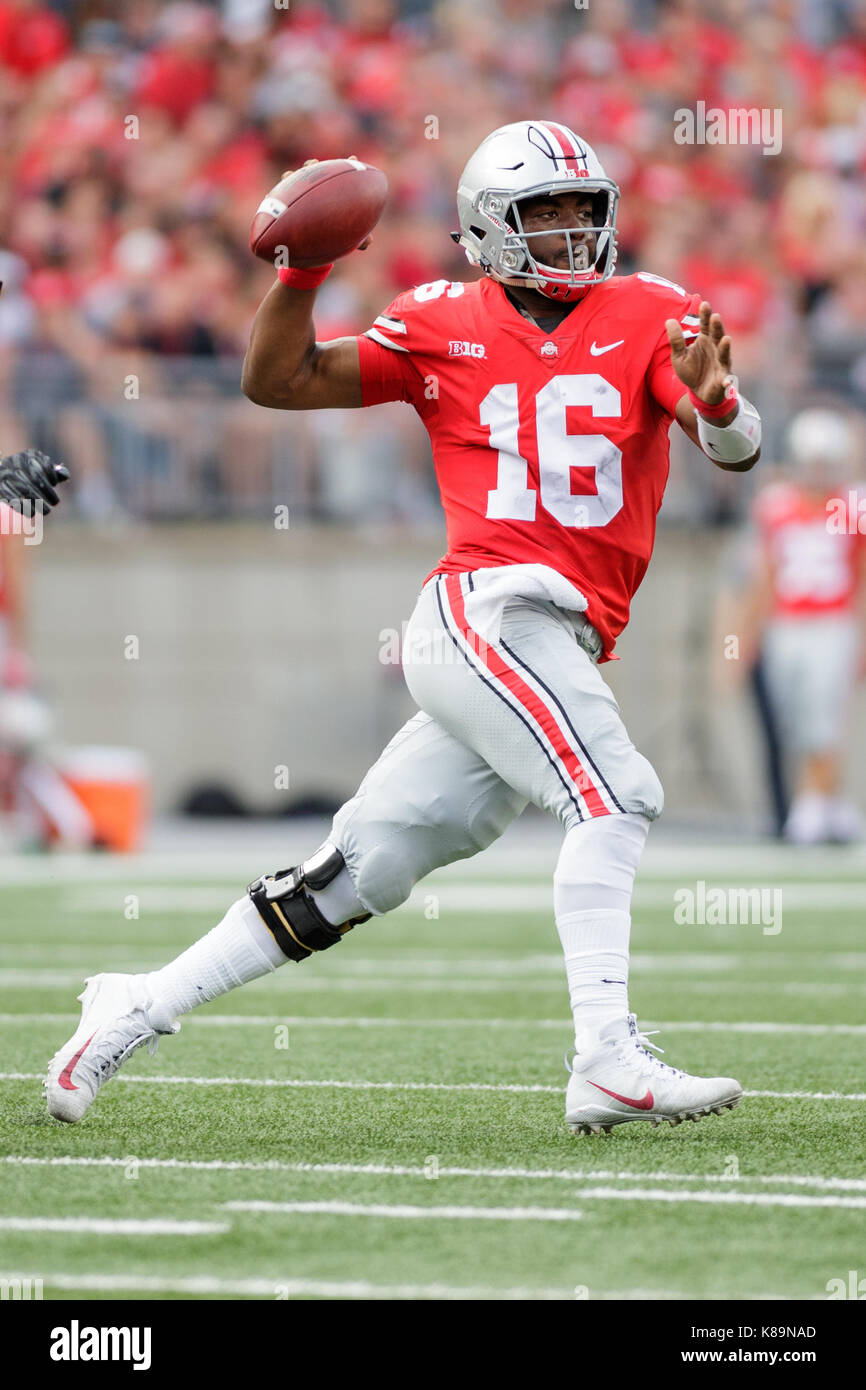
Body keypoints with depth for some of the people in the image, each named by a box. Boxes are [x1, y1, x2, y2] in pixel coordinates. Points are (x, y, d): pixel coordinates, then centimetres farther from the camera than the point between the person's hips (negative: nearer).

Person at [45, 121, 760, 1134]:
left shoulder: (648, 319, 8)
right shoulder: (445, 328, 5)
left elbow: (738, 448, -5)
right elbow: (277, 382, 10)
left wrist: (715, 405, -28)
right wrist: (303, 271, -5)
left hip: (555, 648, 4)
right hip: (485, 608, -4)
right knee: (613, 797, -23)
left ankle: (135, 1011, 17)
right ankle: (607, 1063, -29)